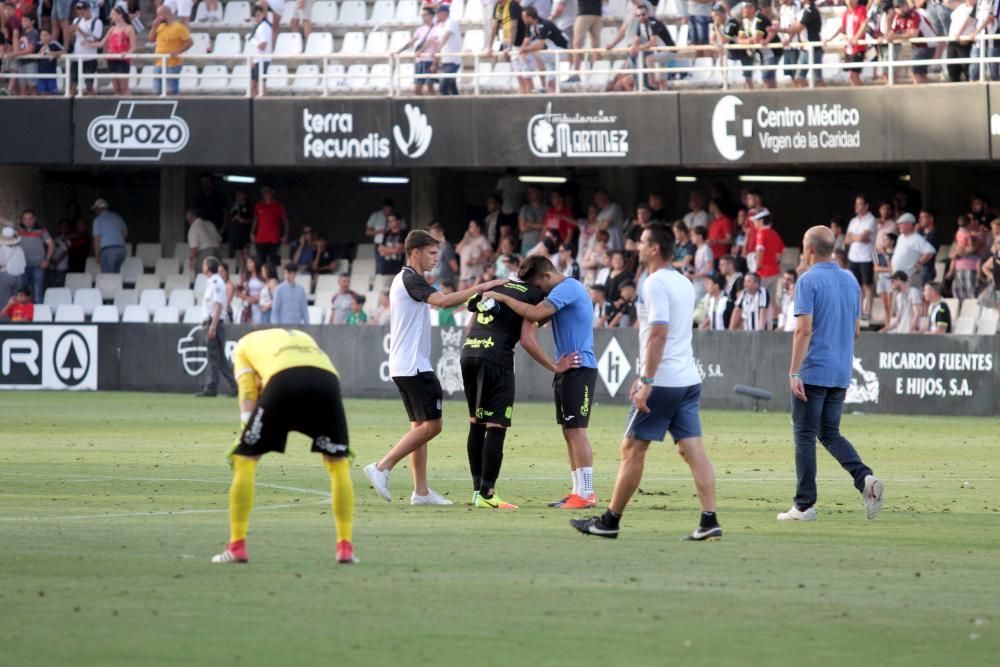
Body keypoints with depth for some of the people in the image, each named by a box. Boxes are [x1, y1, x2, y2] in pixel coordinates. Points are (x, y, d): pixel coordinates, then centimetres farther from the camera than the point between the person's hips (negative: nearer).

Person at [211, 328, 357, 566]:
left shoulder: (245, 344, 34)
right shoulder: (303, 337, 44)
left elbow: (248, 396, 21)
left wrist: (244, 437, 17)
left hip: (284, 379, -3)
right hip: (327, 379, 3)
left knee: (245, 460, 13)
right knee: (339, 464, 19)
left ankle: (237, 546, 10)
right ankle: (345, 547, 14)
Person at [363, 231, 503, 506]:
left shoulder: (404, 279, 19)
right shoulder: (411, 279, -12)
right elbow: (441, 301, -27)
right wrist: (480, 288, -23)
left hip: (404, 366, 10)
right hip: (414, 366, -10)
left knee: (421, 426, 9)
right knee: (431, 425, -9)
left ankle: (421, 491, 7)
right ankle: (382, 467, -11)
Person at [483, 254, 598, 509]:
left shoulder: (567, 288, -15)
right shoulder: (565, 289, 18)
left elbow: (535, 313, -26)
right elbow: (540, 318, 18)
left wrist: (502, 297, -18)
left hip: (578, 367, -10)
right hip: (567, 367, 10)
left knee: (576, 430, -10)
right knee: (569, 431, 10)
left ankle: (586, 493, -10)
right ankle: (578, 490, 13)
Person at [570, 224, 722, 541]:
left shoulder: (655, 283, -12)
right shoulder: (683, 283, 16)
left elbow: (658, 334, -20)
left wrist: (647, 382, -21)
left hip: (662, 383, -8)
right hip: (688, 380, 8)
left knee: (632, 449, 1)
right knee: (693, 450, 1)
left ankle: (610, 521, 7)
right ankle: (709, 520, -8)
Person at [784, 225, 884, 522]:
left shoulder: (809, 281, -10)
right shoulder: (851, 281, 11)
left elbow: (804, 329, -18)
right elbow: (856, 331, 16)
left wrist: (793, 372, -18)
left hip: (813, 372, -7)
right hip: (842, 373, 7)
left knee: (805, 436, 1)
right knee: (830, 433, 15)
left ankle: (804, 505, 1)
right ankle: (866, 479, -8)